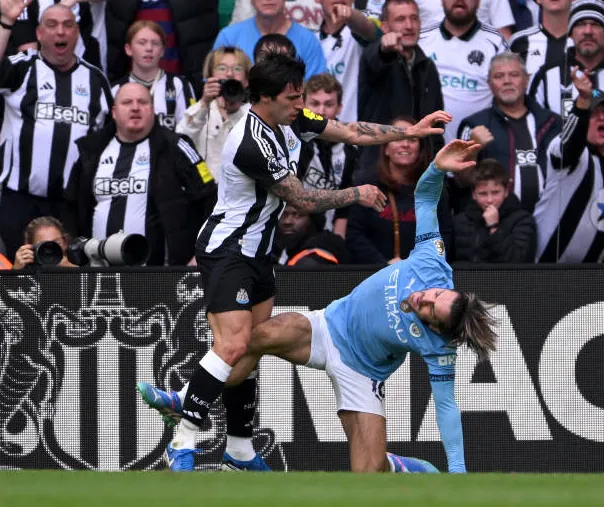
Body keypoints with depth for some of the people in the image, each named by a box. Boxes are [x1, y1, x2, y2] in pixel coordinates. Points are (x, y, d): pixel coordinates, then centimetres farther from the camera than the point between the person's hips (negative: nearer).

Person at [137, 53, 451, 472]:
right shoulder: (254, 144, -27)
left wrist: (409, 132, 10)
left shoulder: (290, 121, 1)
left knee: (249, 351, 10)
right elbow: (304, 200, -18)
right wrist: (357, 195, -4)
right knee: (233, 345, -22)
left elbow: (350, 132, 13)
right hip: (227, 252, -10)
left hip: (256, 254, 10)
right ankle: (183, 443, -21)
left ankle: (240, 449, 16)